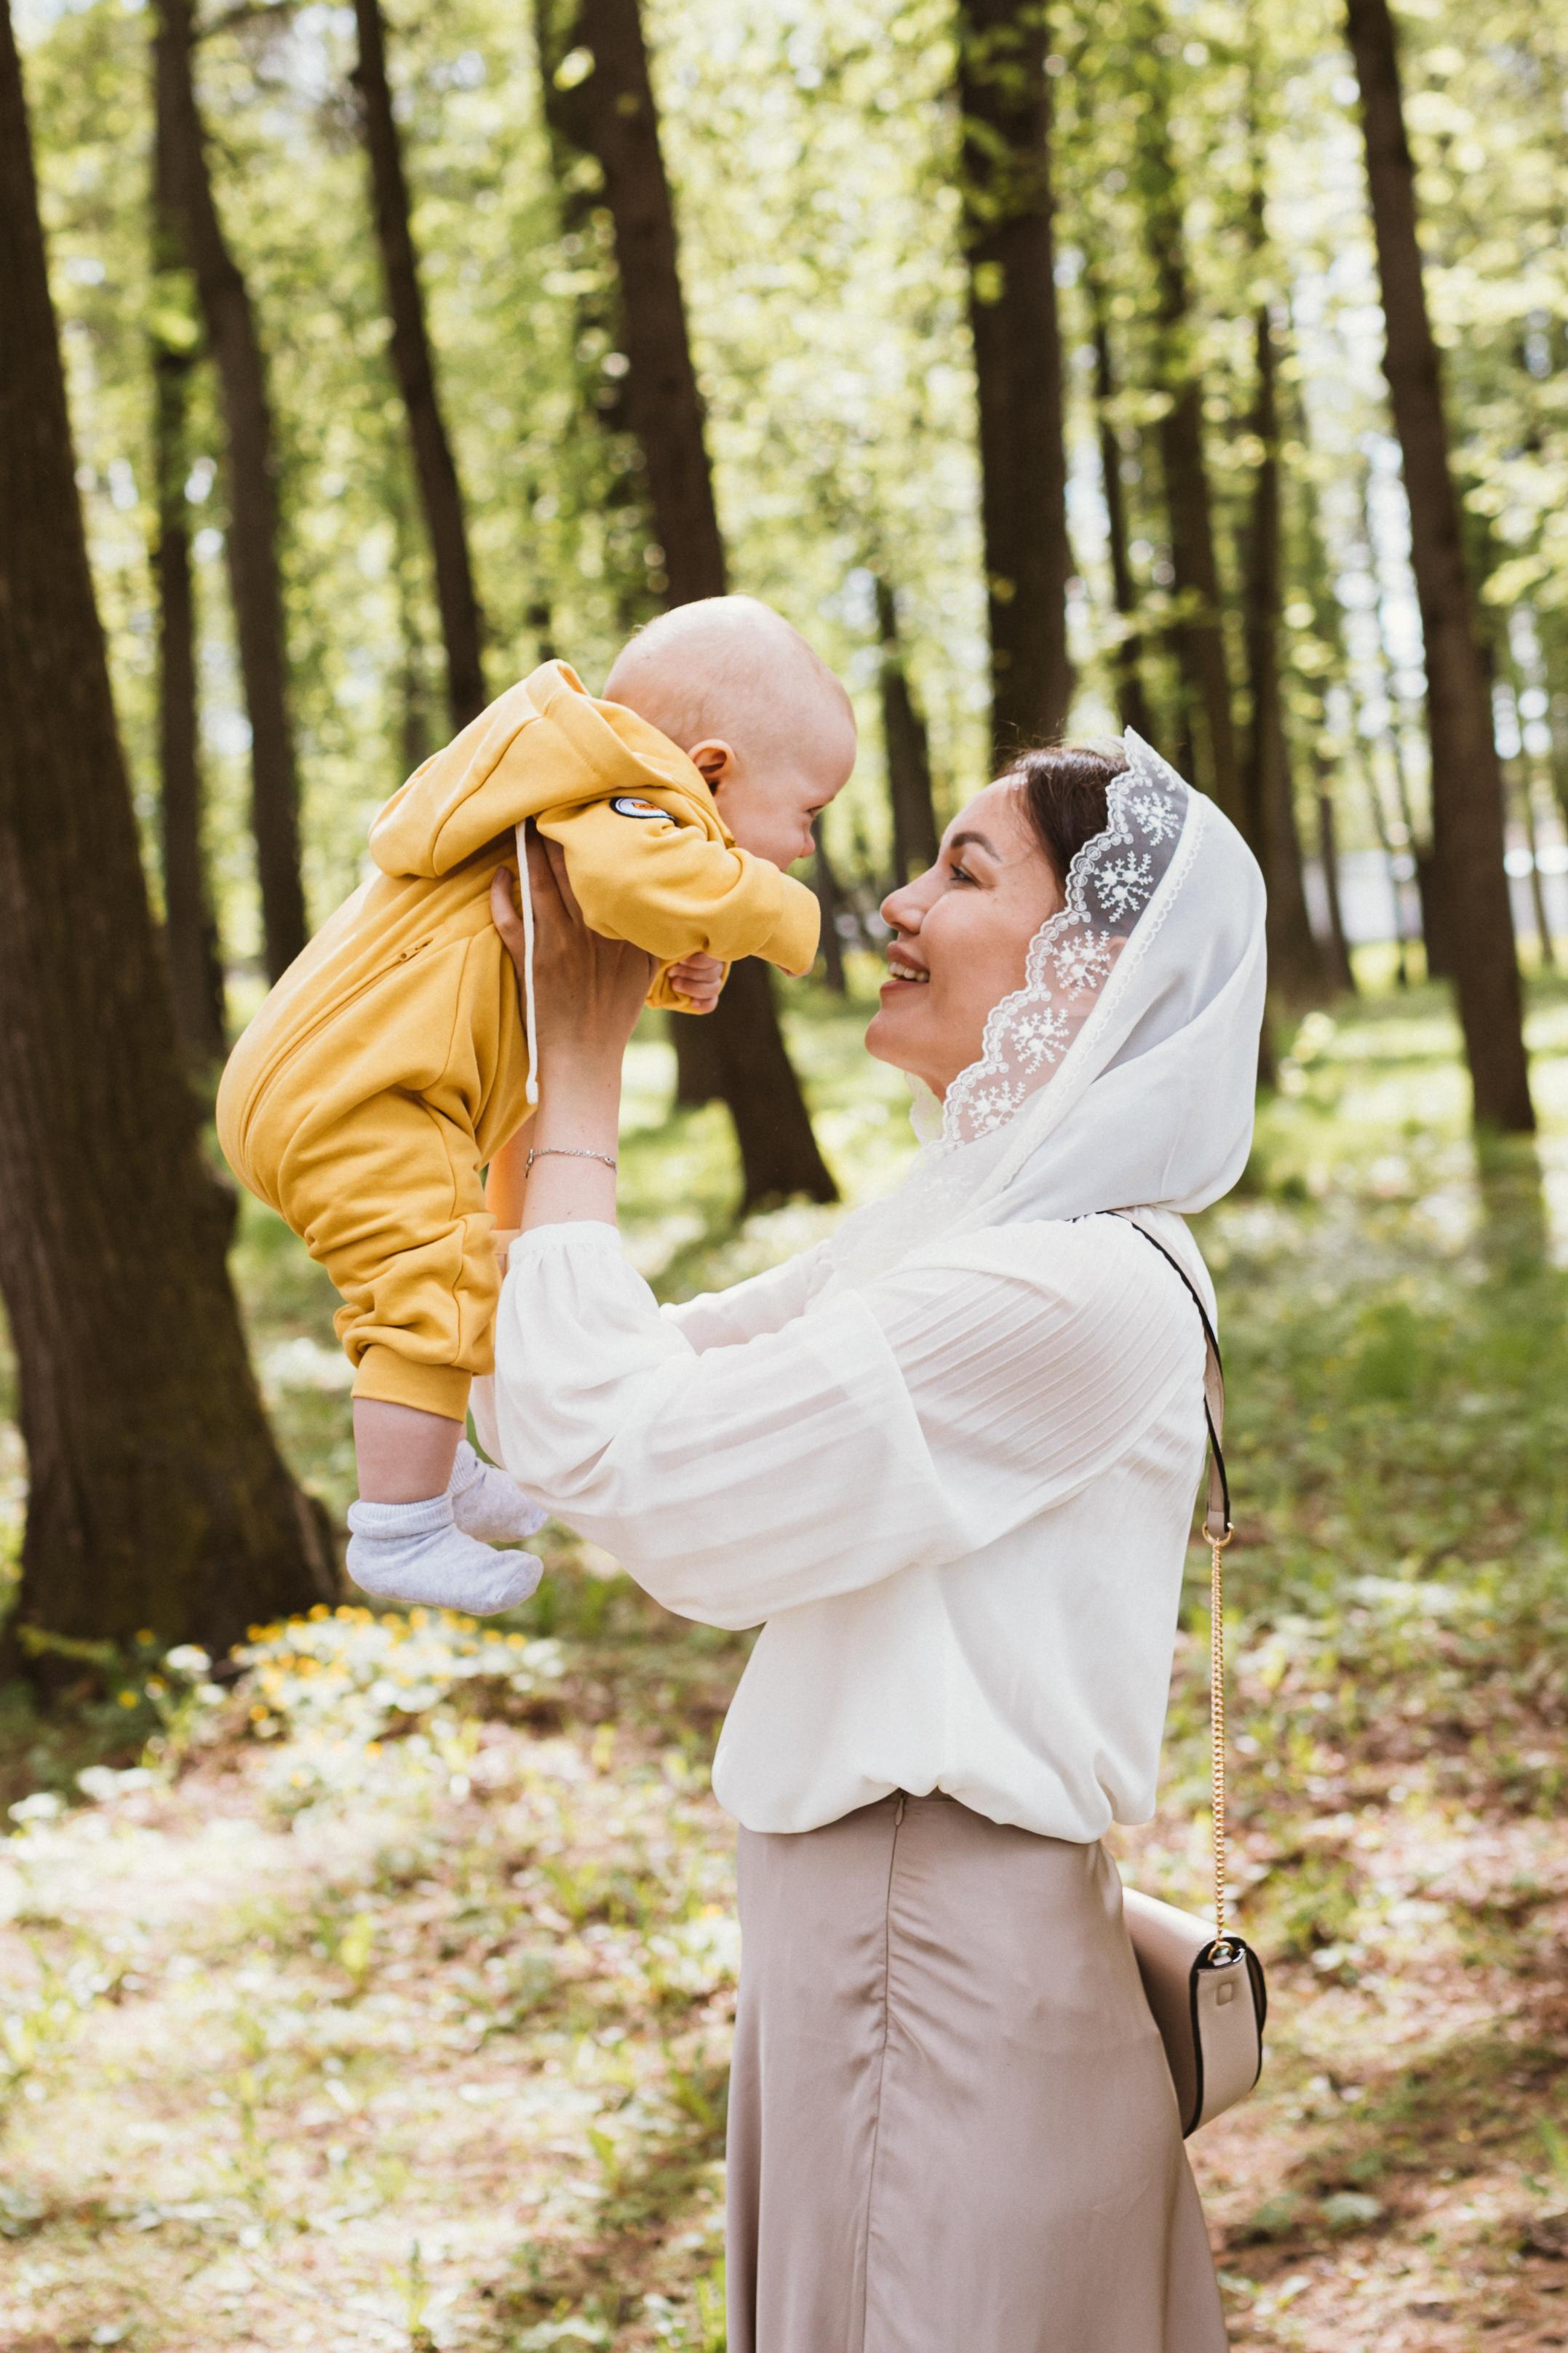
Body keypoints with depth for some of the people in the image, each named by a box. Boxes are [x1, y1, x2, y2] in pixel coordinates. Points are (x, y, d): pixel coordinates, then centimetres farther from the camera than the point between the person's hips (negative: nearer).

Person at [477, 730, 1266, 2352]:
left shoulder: (1075, 1295, -21)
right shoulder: (953, 1228, 10)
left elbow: (604, 1443, -20)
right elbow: (558, 1383, 12)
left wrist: (582, 1063, -11)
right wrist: (548, 1044, 7)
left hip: (942, 1994, -9)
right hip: (853, 1928, 9)